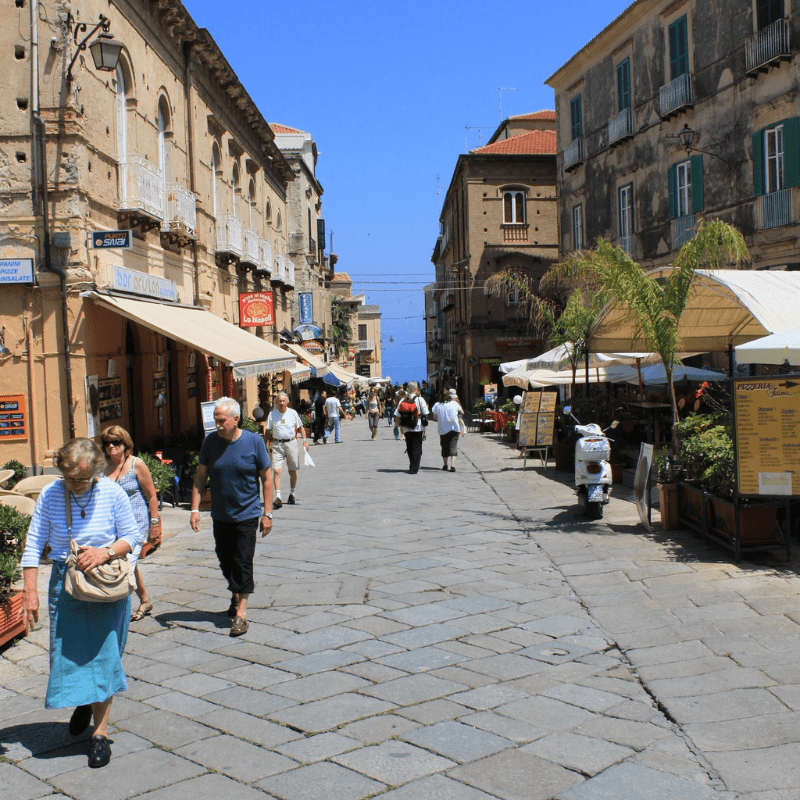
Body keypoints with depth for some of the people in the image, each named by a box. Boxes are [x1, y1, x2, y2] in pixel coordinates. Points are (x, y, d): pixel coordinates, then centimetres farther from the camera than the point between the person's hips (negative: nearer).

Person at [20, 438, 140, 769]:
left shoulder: (112, 493, -9)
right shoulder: (50, 495, -6)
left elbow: (132, 536, 0)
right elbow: (34, 544, -2)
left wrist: (106, 552, -19)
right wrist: (30, 591, -7)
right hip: (65, 583, 2)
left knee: (103, 653, -2)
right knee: (67, 651, 8)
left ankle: (100, 731, 9)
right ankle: (84, 701, 40)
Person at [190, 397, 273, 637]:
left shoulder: (254, 442, -8)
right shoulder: (210, 441, -2)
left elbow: (266, 479, -2)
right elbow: (200, 476, 5)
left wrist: (267, 513, -4)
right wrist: (195, 509, -2)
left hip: (246, 515, -3)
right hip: (220, 515, 3)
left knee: (242, 562, -5)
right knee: (225, 560, 12)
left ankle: (241, 613, -1)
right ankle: (236, 595, 37)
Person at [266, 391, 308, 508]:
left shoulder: (293, 413, 2)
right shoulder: (272, 414, 1)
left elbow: (300, 427, 11)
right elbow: (268, 431, 8)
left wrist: (304, 440, 1)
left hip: (291, 443, 1)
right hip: (277, 445, -1)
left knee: (292, 471, 10)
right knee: (276, 470, -14)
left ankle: (292, 494, 29)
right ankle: (277, 497, -15)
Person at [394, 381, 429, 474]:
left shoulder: (403, 400, 0)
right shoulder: (419, 399, -9)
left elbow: (397, 416, 0)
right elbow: (425, 414, -9)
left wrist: (401, 424, 13)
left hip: (406, 429, 3)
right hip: (418, 428, -3)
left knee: (410, 448, 16)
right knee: (417, 448, 3)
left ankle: (412, 467, 25)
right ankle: (414, 468, -4)